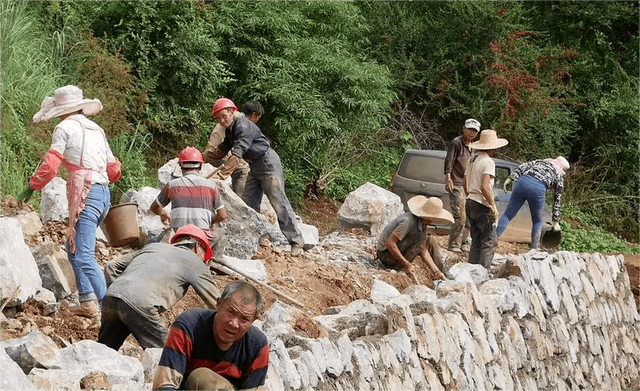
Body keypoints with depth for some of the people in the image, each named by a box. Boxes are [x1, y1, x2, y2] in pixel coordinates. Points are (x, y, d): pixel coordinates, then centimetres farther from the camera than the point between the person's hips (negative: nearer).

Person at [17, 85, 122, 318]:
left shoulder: (65, 127, -1)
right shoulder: (96, 130, 21)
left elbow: (50, 165, -6)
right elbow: (114, 170, 22)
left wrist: (30, 188, 6)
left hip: (86, 195, -9)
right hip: (103, 194, 9)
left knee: (83, 256, -11)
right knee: (74, 248, 18)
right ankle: (88, 301, 14)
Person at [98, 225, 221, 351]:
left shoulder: (152, 246, 33)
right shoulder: (196, 263, 18)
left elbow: (111, 267, 30)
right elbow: (217, 304, 18)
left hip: (110, 296, 6)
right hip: (140, 304, -6)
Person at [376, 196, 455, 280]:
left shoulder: (422, 223, -1)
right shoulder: (409, 222, -29)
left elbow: (423, 250, 1)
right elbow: (389, 243, -31)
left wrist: (436, 271, -5)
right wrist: (405, 264, -28)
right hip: (387, 255, -9)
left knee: (429, 240, 9)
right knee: (421, 234, -19)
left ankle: (444, 273, 14)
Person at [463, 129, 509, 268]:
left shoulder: (472, 159, 13)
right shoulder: (488, 162, -14)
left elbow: (465, 184, 20)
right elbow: (484, 187, -23)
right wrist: (493, 206, -18)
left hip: (470, 202, 9)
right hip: (482, 205, -9)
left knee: (476, 242, 14)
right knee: (489, 241, -4)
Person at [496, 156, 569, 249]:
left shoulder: (540, 161, 32)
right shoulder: (559, 176, 26)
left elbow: (523, 166, 14)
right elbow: (557, 200, 29)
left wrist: (510, 178, 8)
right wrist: (555, 221, 33)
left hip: (523, 182, 2)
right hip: (538, 189, -2)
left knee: (508, 215, 8)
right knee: (537, 222, 19)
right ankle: (533, 250, 16)